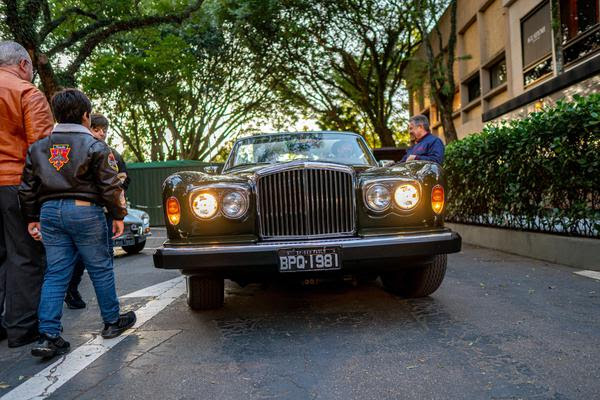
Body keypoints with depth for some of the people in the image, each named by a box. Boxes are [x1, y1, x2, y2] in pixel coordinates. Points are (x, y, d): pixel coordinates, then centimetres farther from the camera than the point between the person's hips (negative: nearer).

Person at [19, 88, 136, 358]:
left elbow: (28, 187, 12)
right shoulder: (94, 146, -5)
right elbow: (110, 186, -8)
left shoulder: (38, 147, 11)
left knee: (55, 274, 7)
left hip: (49, 212, 5)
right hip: (85, 211, -4)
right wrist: (118, 216, 1)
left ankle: (48, 335, 3)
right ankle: (112, 322, 21)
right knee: (101, 269, 8)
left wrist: (32, 218, 20)